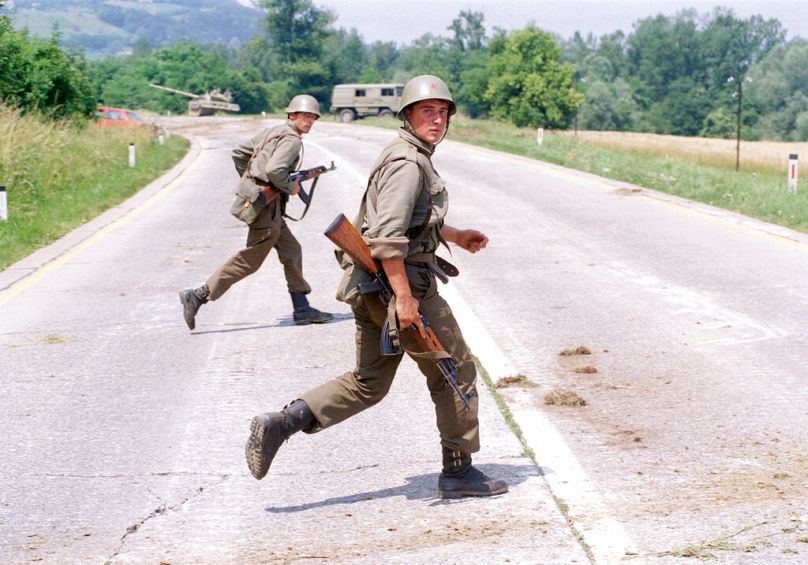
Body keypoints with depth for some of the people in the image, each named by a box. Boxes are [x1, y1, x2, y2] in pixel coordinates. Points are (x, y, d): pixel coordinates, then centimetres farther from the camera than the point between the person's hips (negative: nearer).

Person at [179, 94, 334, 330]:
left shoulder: (272, 132, 15)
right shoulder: (291, 140, -13)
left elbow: (238, 153, 18)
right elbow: (274, 170, -28)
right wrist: (291, 188, -12)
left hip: (256, 196, 10)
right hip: (267, 205, -10)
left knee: (292, 251, 13)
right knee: (250, 260, -4)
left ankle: (302, 308, 16)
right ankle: (199, 296, -3)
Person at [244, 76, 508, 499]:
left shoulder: (413, 158, 16)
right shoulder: (408, 163, -17)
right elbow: (387, 235, -27)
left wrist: (456, 237, 36)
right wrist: (404, 297, -28)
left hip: (370, 288, 10)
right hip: (399, 283, -10)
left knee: (368, 383, 13)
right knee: (454, 373, 5)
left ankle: (280, 424, 1)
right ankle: (458, 472, 15)